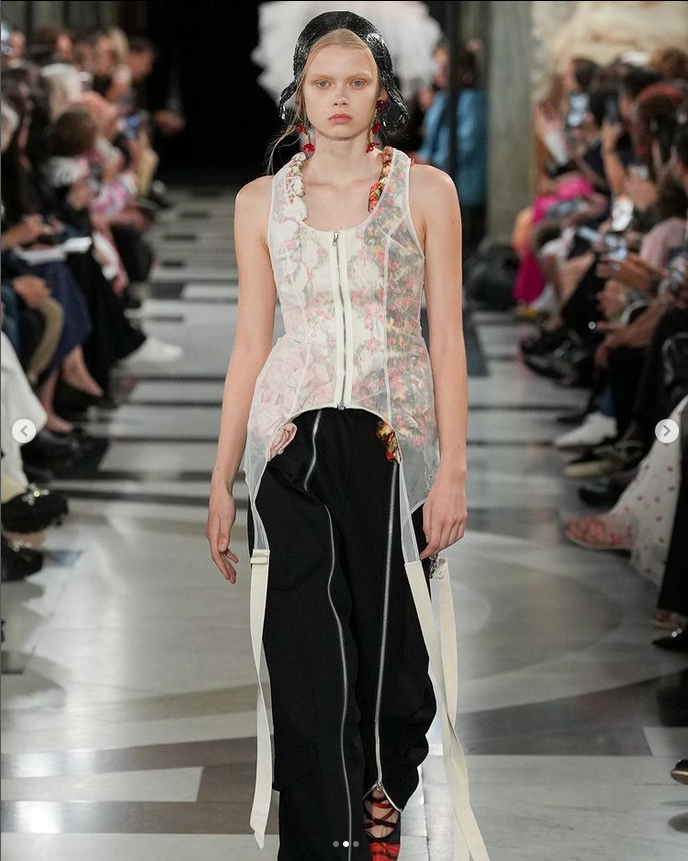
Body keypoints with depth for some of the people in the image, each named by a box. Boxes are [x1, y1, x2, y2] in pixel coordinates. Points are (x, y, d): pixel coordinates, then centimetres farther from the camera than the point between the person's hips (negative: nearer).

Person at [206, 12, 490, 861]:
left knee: (395, 646, 7)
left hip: (395, 443, -1)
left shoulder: (425, 191, 2)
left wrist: (452, 471, -7)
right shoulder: (262, 201, 7)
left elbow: (446, 336, 0)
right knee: (305, 659, -5)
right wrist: (222, 481, 7)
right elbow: (250, 343, 9)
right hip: (294, 445, 1)